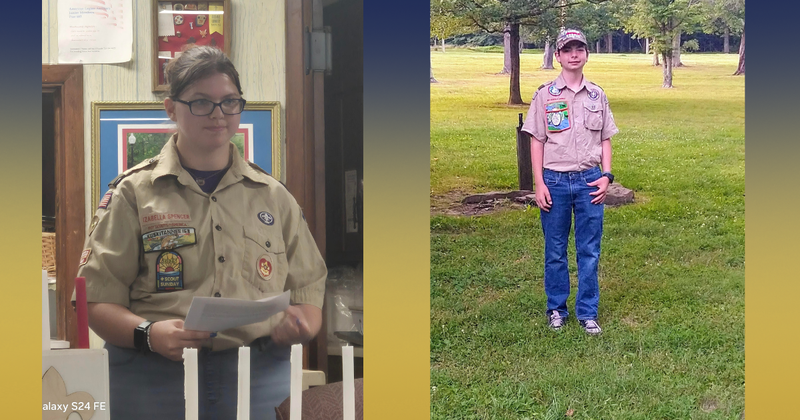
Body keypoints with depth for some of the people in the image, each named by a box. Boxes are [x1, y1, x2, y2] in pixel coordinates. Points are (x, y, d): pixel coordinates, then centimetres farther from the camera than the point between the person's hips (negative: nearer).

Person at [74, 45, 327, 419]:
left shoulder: (274, 197, 17)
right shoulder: (132, 192, 8)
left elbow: (309, 292, 16)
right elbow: (96, 301, 1)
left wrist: (300, 325, -6)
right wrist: (148, 333, -17)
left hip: (258, 377, 2)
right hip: (154, 379, -1)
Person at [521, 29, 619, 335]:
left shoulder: (597, 96, 8)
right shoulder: (545, 95, 1)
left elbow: (605, 140, 12)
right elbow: (537, 141, 2)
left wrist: (606, 176, 0)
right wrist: (539, 184, -5)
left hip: (589, 181, 1)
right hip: (555, 181, -1)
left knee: (589, 251, 4)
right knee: (555, 250, 7)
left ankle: (587, 312, 13)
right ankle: (556, 309, 20)